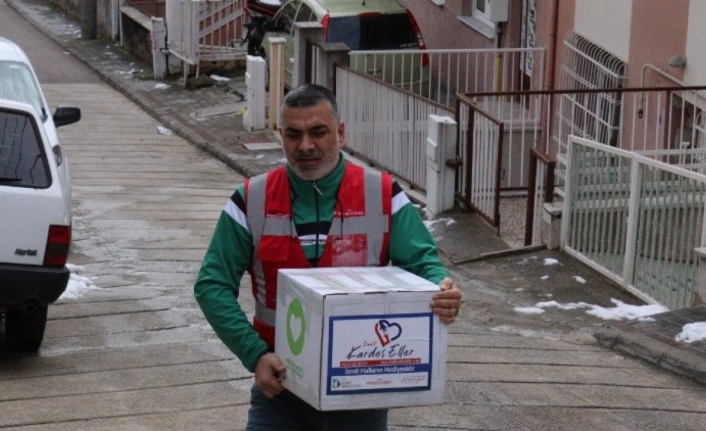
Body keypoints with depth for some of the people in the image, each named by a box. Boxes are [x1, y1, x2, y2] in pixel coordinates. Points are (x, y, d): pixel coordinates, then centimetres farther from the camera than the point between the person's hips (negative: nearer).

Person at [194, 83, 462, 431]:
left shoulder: (383, 197, -3)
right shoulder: (252, 201, -3)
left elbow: (422, 262, -6)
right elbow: (212, 285, -4)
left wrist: (442, 291, -31)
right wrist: (255, 355, -16)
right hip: (279, 386, 0)